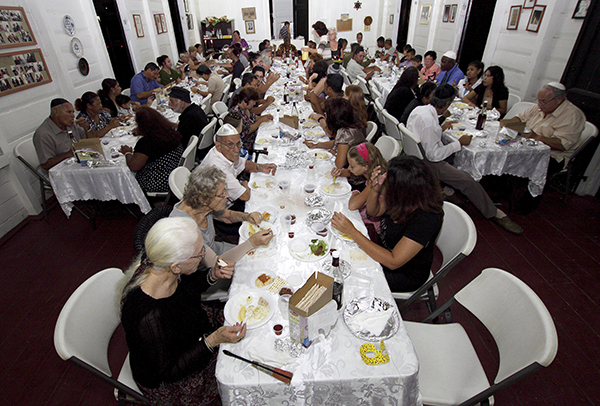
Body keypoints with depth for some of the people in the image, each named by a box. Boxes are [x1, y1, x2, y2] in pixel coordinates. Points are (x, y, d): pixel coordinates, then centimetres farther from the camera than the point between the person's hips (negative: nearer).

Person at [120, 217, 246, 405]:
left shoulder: (161, 268, -23)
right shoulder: (149, 317, -42)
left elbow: (188, 287, 1)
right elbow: (168, 372, -25)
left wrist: (213, 275, -18)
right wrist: (213, 340, -34)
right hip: (166, 382, -6)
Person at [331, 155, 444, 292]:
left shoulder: (426, 219, -36)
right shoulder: (402, 198, -17)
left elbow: (393, 262, -36)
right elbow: (373, 211, 2)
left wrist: (351, 231, -38)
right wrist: (375, 190, -22)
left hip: (406, 274, -6)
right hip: (387, 251, 7)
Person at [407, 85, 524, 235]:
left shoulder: (419, 109, -2)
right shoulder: (430, 122, -30)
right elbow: (434, 155, -26)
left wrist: (440, 128, 16)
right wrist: (460, 142, -17)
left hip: (416, 153, 10)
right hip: (427, 163, -10)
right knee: (467, 180, -11)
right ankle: (494, 214, 3)